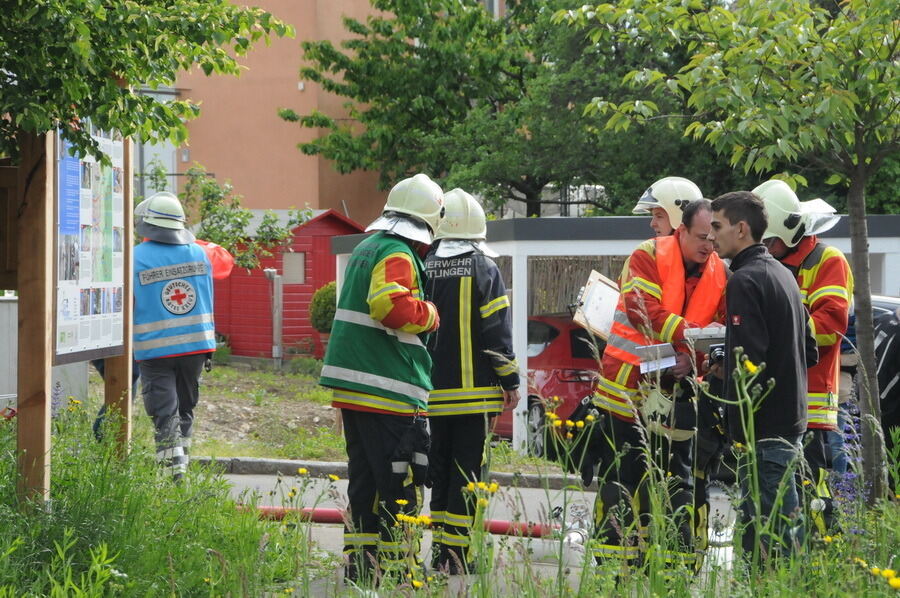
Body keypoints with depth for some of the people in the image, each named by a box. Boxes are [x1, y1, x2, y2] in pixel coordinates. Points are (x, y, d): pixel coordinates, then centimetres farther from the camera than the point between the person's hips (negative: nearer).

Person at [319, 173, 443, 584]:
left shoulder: (367, 248, 17)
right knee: (398, 487, -3)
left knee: (364, 481, 15)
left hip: (352, 389, 10)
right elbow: (394, 307, -27)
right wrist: (430, 314, -10)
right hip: (387, 391, -10)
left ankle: (358, 566, 19)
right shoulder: (397, 255, -13)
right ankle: (394, 568, -1)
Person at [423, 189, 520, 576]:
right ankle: (456, 555, -2)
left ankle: (439, 551, 14)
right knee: (467, 470, 1)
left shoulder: (424, 269, 4)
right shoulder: (483, 268, -6)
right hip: (474, 390, -3)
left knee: (440, 468, 13)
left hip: (433, 390, 3)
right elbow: (497, 330, -9)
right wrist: (510, 381, -1)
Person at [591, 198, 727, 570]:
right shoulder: (649, 256, -9)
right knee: (622, 476, 1)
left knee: (677, 479, 9)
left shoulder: (719, 272, 5)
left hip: (677, 392, 5)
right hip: (629, 385, -5)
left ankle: (677, 562, 16)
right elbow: (643, 310, -23)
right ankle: (612, 562, 6)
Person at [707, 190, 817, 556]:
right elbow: (808, 352, 20)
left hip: (763, 429, -10)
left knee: (764, 541, -7)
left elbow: (747, 360, -21)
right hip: (791, 420, 10)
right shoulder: (783, 274, 15)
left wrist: (739, 430, -17)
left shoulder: (744, 281, -14)